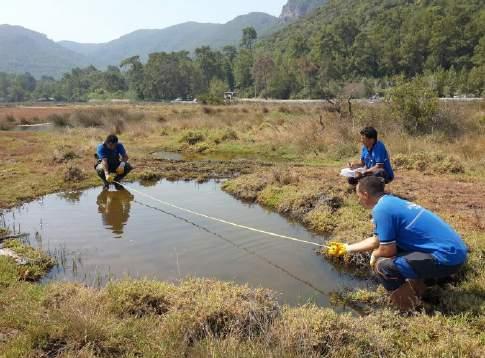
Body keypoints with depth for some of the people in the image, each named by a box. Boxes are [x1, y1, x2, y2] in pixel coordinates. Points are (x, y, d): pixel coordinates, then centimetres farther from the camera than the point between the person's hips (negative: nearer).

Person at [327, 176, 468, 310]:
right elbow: (376, 240, 23)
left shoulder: (381, 209, -16)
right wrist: (347, 248, 31)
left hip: (448, 257, -10)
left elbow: (388, 250, -13)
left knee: (382, 265, -10)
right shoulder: (391, 201, 12)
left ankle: (409, 302, 6)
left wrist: (375, 255, 9)